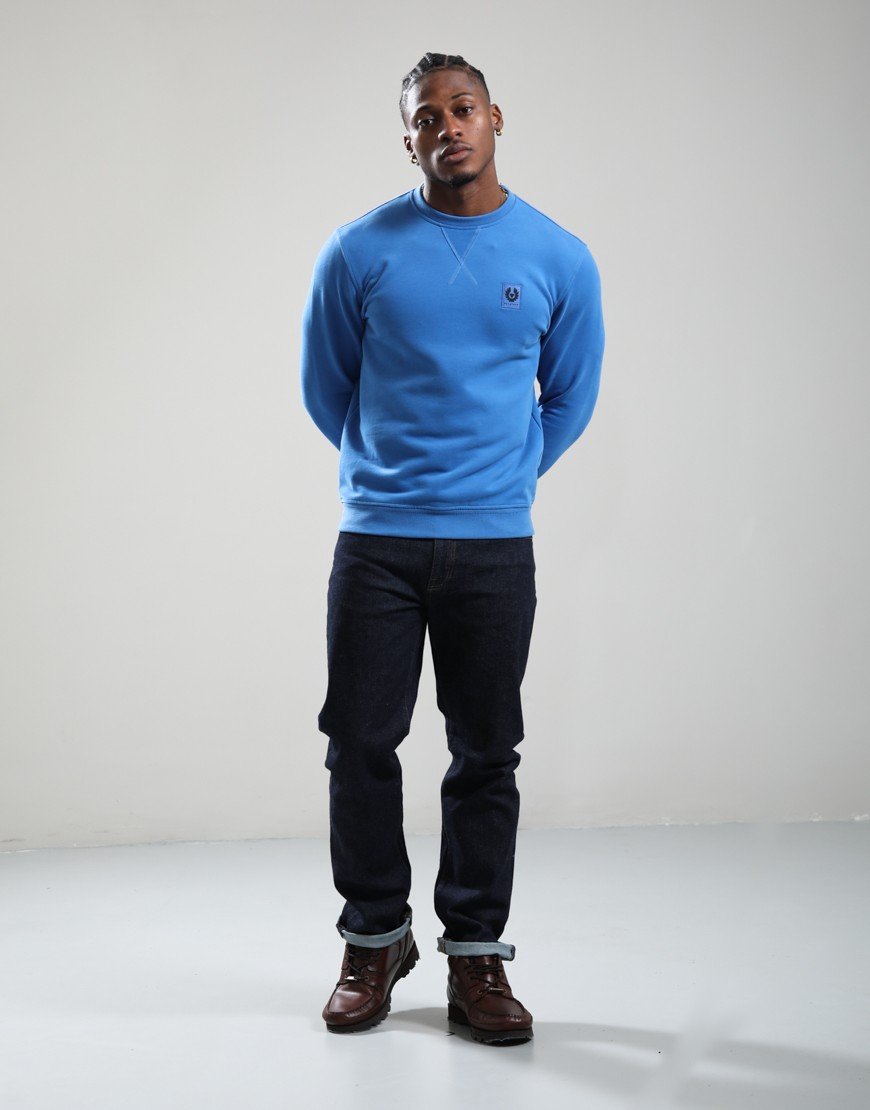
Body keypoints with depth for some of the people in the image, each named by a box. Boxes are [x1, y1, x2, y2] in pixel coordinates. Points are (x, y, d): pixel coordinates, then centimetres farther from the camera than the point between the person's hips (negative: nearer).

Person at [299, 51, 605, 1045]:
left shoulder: (559, 259, 3)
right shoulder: (359, 252, 0)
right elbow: (324, 386, 13)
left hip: (495, 547, 1)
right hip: (376, 540, 0)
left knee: (487, 756, 6)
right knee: (360, 745, 3)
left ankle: (476, 954, 18)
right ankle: (374, 940, 21)